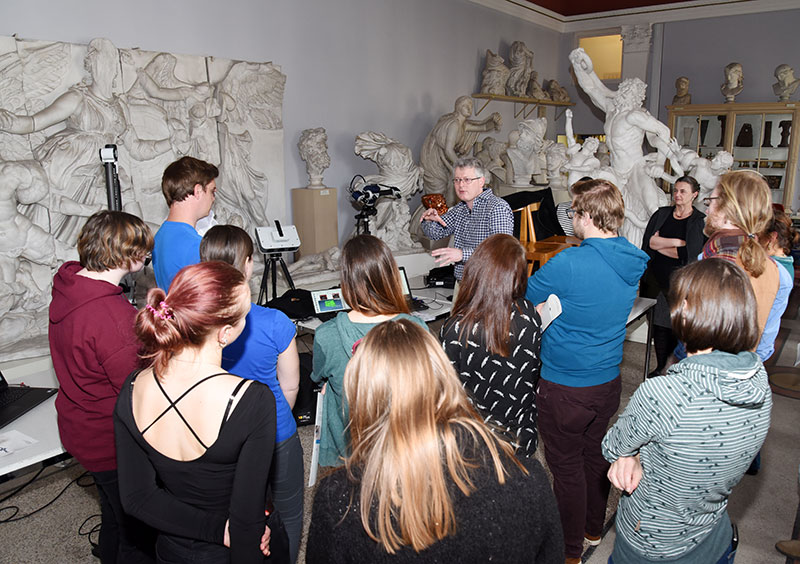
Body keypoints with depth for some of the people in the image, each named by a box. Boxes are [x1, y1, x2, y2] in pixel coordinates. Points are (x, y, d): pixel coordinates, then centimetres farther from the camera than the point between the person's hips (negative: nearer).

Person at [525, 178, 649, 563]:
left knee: (567, 467, 9)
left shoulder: (568, 263, -25)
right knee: (596, 455, 23)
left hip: (565, 387, -7)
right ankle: (593, 529, 44)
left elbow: (524, 297, -9)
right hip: (608, 380, 7)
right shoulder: (633, 264, -2)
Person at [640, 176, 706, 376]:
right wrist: (679, 242, -11)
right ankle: (660, 368, 20)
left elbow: (688, 254, -12)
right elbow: (649, 241, -4)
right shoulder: (661, 214, 10)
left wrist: (659, 245, -4)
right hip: (657, 278, 3)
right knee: (658, 324, 7)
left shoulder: (700, 221, -2)